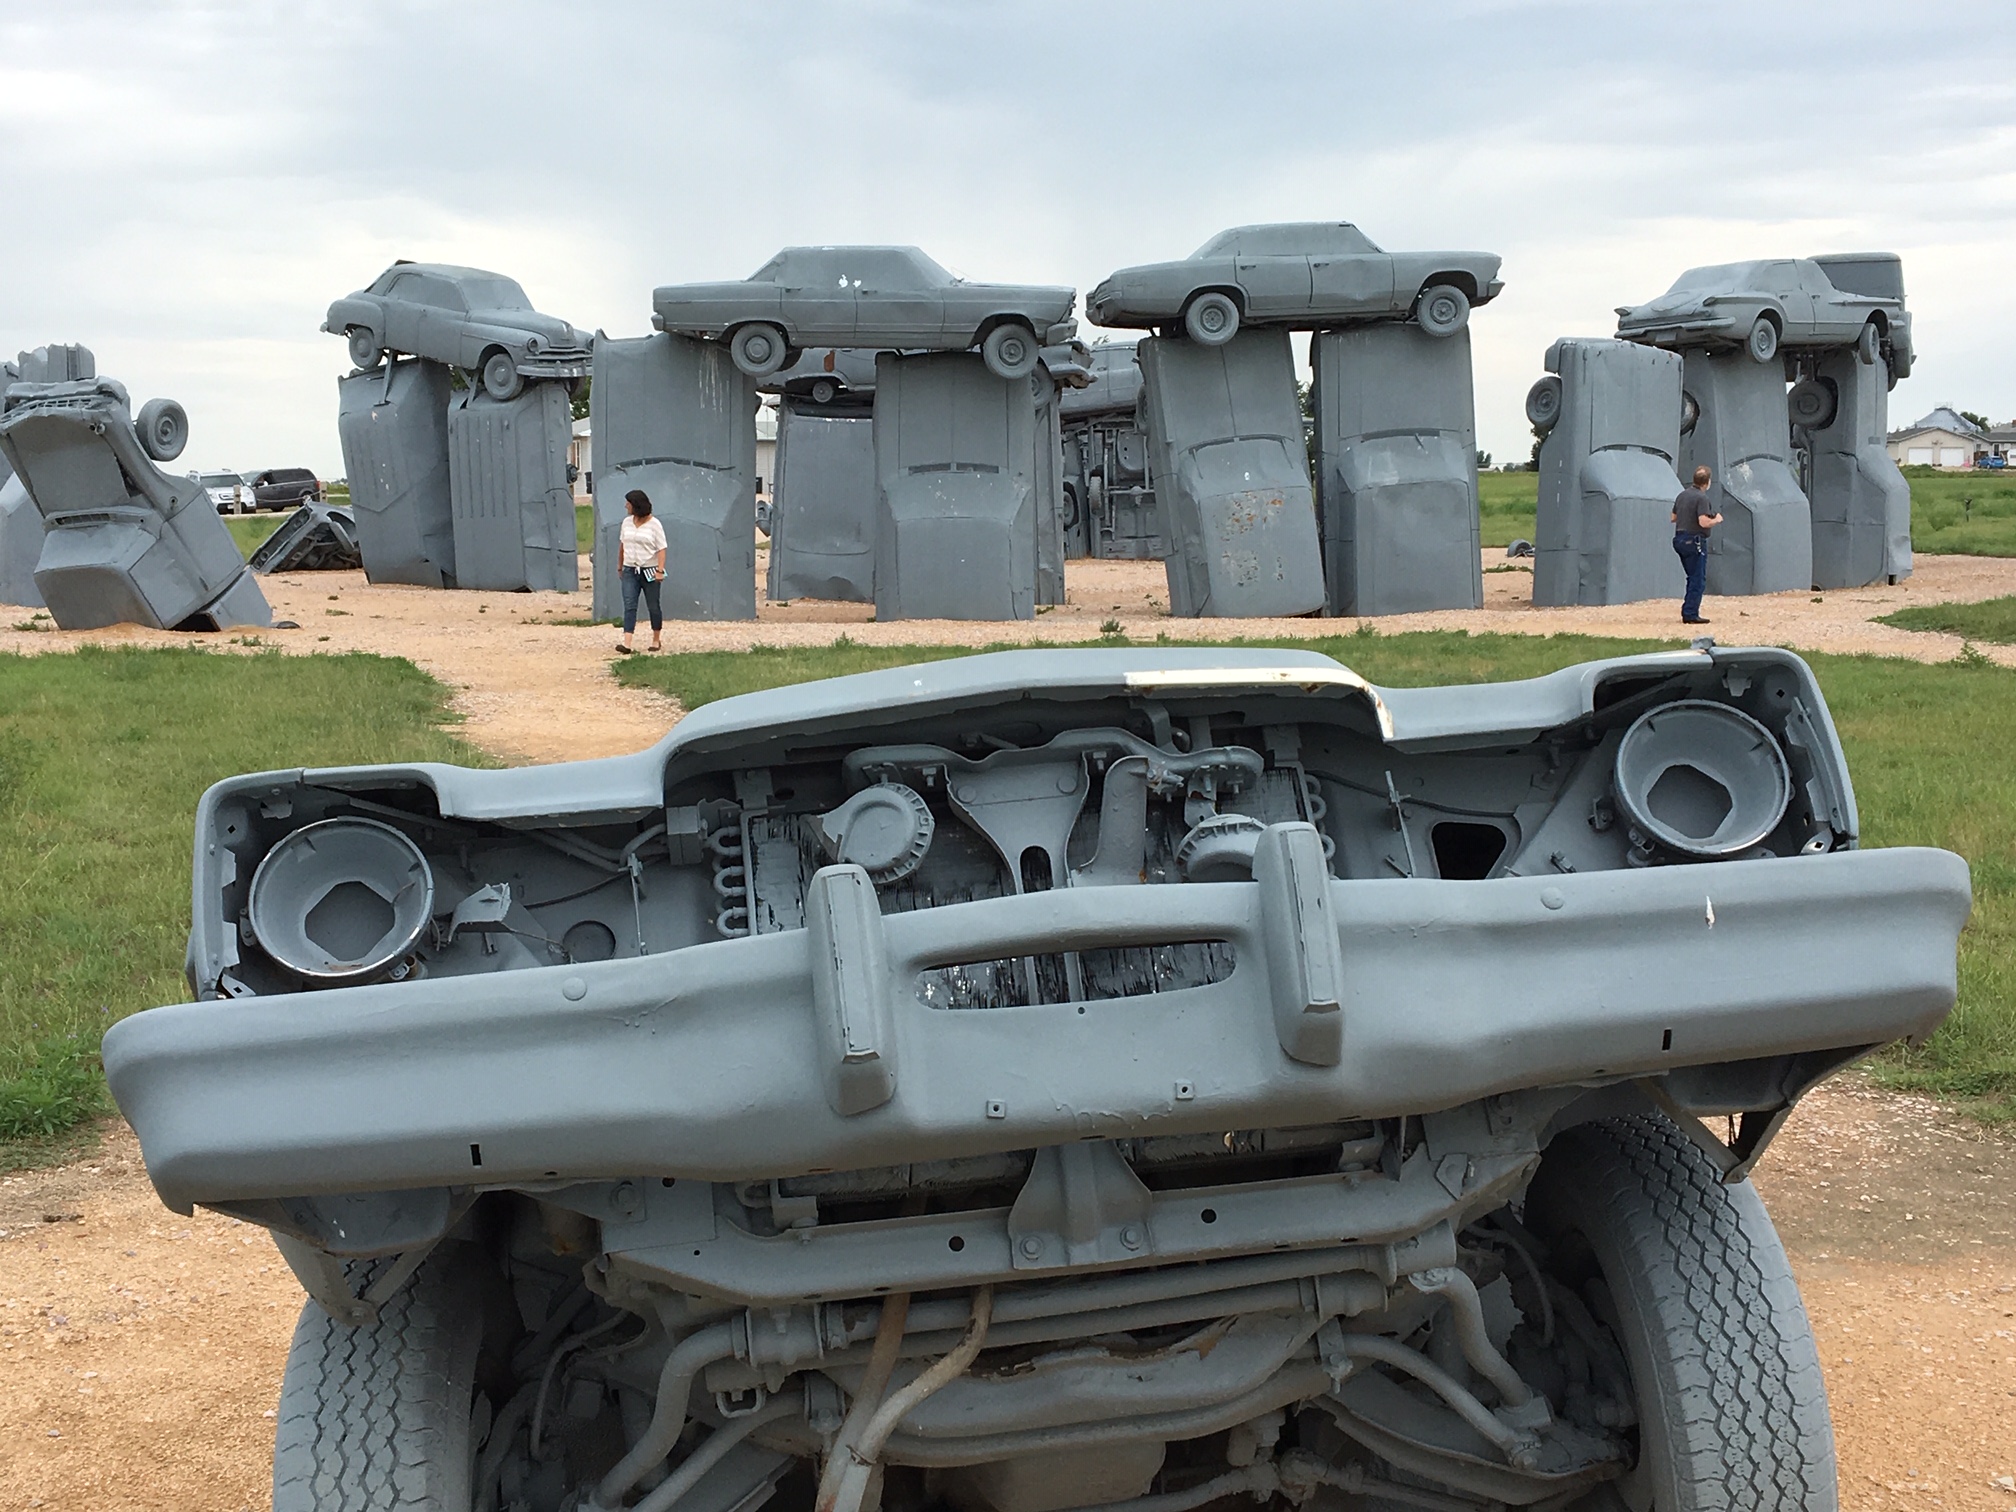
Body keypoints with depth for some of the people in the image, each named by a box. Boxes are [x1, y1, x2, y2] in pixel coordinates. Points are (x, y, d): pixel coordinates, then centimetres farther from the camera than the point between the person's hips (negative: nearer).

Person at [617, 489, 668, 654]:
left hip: (649, 571, -3)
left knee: (653, 606, 7)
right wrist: (620, 566, 22)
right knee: (629, 606, -9)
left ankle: (656, 640, 24)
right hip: (630, 570, 3)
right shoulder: (627, 522, 8)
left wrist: (660, 570, -18)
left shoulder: (654, 524, -7)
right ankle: (627, 643, -19)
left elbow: (661, 549, -9)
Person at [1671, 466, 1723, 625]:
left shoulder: (1682, 495, 10)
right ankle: (1690, 614, -6)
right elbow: (1704, 522, -24)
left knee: (1693, 578, 18)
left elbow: (1673, 517, 19)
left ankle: (1687, 612, 18)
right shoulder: (1701, 498, -16)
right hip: (1694, 541, -9)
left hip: (1679, 539, 9)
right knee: (1698, 579, -3)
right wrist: (1717, 520, -7)